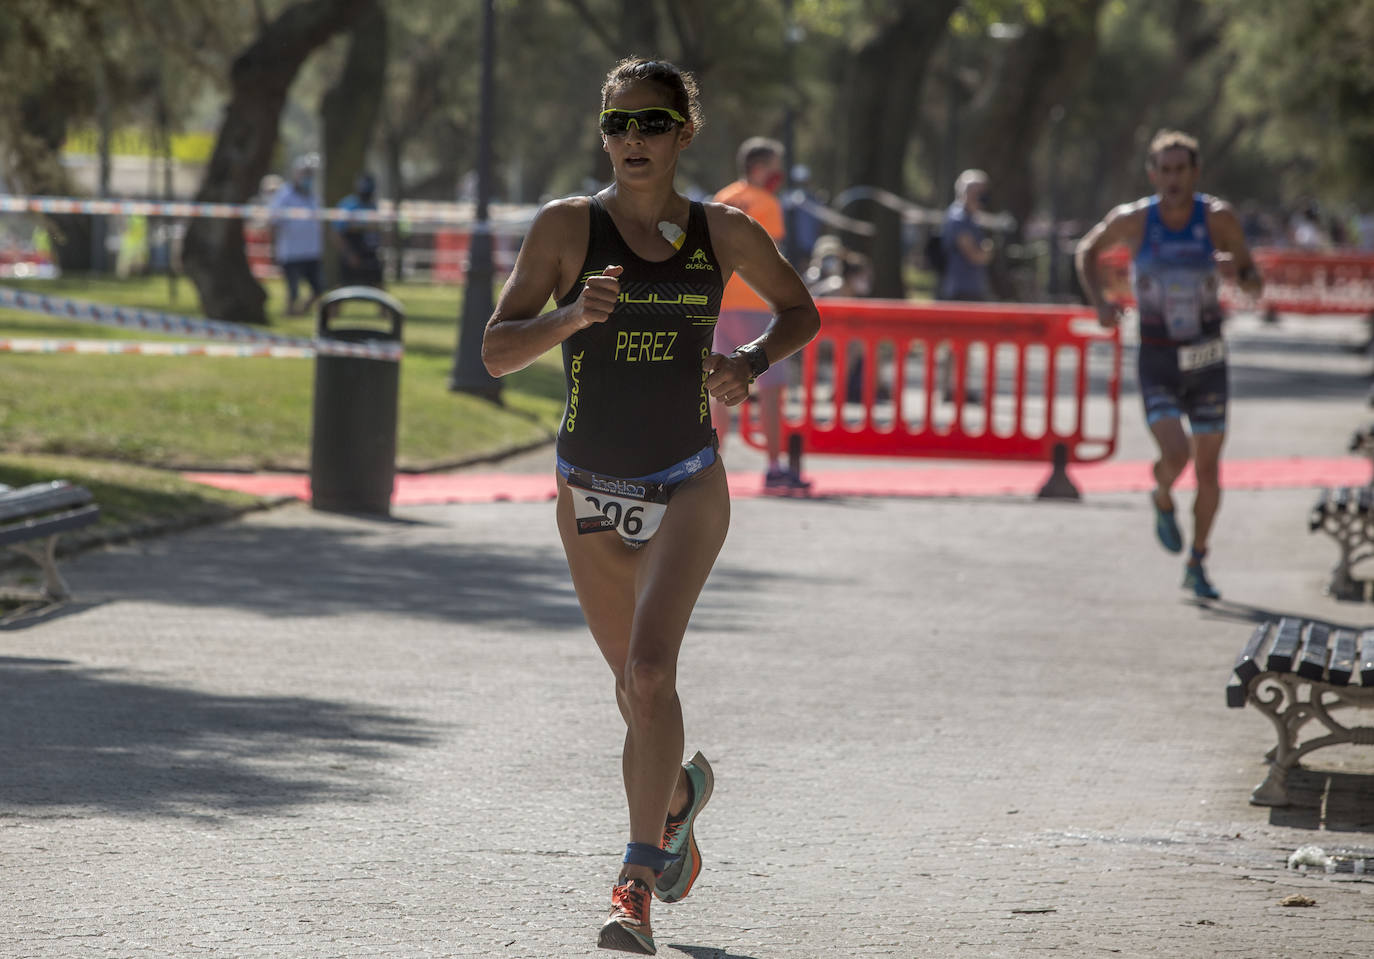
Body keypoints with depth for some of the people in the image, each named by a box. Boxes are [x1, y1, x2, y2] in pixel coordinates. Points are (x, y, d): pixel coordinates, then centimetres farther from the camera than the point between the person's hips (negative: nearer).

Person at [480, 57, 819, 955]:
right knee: (637, 686, 15)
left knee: (649, 670, -20)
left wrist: (752, 362, -5)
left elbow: (801, 310, 15)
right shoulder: (568, 226, -6)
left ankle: (639, 883, -20)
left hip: (687, 485, -2)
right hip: (590, 491, 2)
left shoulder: (722, 232, -2)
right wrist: (572, 315, -27)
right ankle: (680, 792, 49)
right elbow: (497, 349, -9)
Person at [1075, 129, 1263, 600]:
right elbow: (1087, 251, 10)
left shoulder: (1218, 218, -9)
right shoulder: (1132, 220, -10)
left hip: (1207, 358, 1)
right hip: (1157, 361, -1)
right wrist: (1099, 303, -6)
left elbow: (1256, 288, -3)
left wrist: (1241, 269, -27)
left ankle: (1196, 565, 26)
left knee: (1208, 467, 6)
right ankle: (1162, 500, 17)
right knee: (1175, 454, -20)